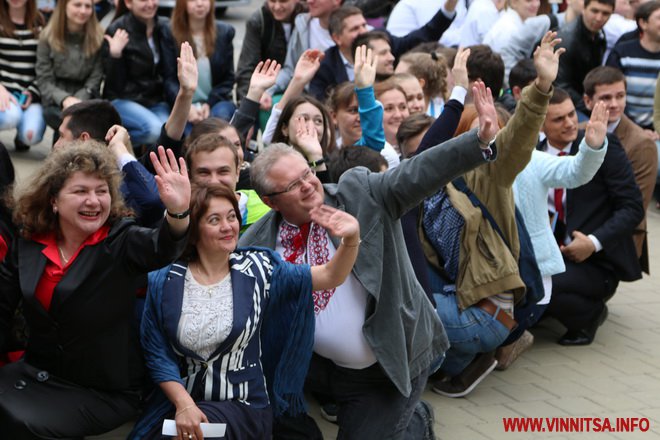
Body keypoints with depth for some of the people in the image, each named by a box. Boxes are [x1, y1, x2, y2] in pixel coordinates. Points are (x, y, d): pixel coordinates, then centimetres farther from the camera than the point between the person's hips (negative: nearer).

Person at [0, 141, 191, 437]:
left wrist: (178, 212, -53)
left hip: (106, 390, -4)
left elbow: (161, 248, -32)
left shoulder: (120, 240, -9)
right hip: (38, 373, 4)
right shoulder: (28, 244, 2)